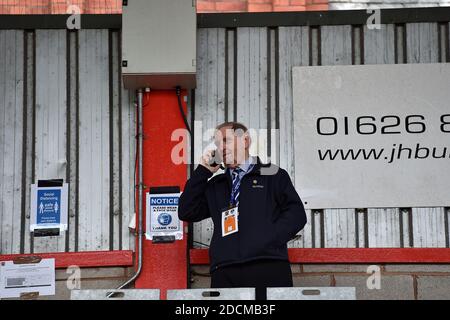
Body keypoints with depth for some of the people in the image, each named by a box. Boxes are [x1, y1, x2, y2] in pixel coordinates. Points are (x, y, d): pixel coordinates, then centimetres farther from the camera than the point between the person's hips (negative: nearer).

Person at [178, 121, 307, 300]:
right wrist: (203, 171, 13)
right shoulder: (215, 185, 26)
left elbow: (296, 213, 5)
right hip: (225, 272, 3)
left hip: (268, 267, -3)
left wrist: (267, 240, -9)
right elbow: (186, 213, 16)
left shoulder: (273, 175, 15)